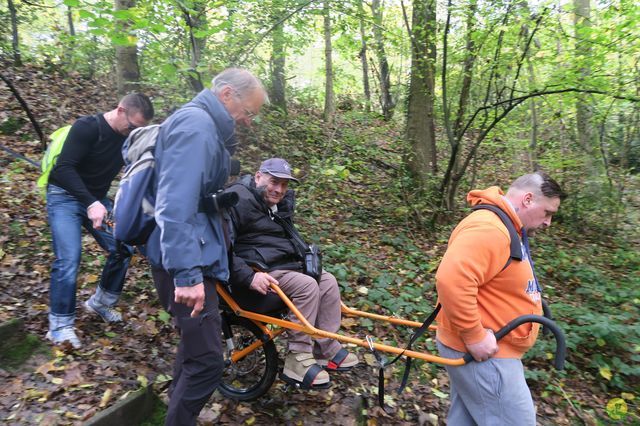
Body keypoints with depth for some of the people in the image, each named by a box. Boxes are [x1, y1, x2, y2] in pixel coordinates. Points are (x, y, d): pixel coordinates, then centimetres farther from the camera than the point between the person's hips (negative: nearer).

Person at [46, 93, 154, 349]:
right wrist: (90, 203, -38)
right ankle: (60, 325, -2)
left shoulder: (129, 136, -2)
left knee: (122, 249, -1)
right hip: (65, 196, -6)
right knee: (69, 259, -16)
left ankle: (100, 303, 20)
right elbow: (64, 168, -27)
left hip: (98, 199, 6)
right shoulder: (87, 127, -21)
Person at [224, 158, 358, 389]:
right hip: (259, 271, -9)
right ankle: (298, 359, -15)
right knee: (307, 286, -26)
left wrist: (307, 257, 11)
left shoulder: (282, 202, 15)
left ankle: (327, 349, 5)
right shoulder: (238, 199, -14)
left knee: (328, 281, -4)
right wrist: (248, 276, -31)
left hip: (285, 264, 9)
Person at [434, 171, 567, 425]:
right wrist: (474, 336, -29)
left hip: (487, 348, 10)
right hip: (482, 354, -10)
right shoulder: (489, 228, -24)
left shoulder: (506, 228, 12)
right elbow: (451, 280, -37)